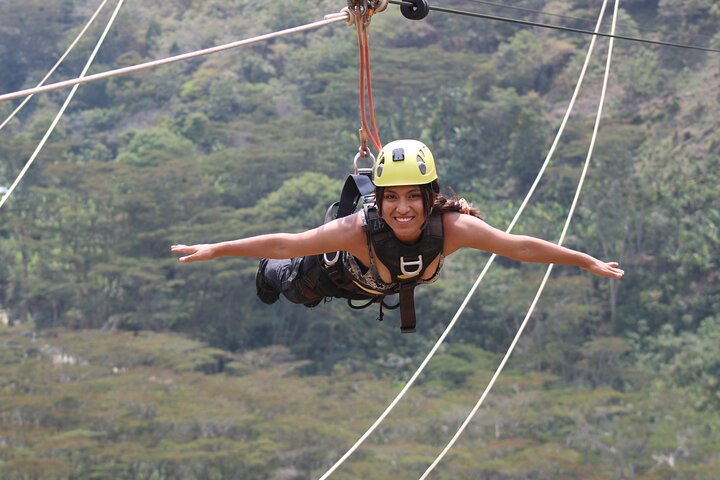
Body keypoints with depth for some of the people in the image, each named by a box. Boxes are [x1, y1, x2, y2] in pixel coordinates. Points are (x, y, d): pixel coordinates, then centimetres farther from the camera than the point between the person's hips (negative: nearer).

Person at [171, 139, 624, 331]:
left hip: (392, 286, 2)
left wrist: (588, 262, -34)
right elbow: (285, 243, -44)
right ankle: (267, 274, 65)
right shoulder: (360, 229, -49)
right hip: (334, 272, -2)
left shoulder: (453, 227, -44)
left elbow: (521, 246, -37)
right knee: (294, 284, 31)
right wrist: (214, 250, -44)